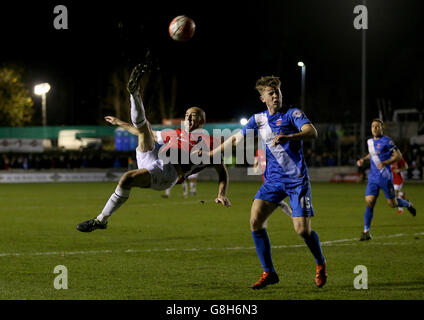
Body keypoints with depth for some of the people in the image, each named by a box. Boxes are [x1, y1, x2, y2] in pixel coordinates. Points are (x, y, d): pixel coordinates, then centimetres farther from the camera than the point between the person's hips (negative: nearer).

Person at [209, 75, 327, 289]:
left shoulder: (292, 114, -4)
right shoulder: (259, 119, 12)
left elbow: (312, 133, -21)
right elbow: (236, 139, 23)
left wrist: (288, 137, -38)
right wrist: (209, 154, 25)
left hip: (297, 179, -5)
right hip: (273, 179, 5)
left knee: (302, 229, -12)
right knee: (255, 221, -13)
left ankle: (321, 265, 18)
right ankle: (268, 272, -2)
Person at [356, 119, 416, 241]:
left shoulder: (386, 141, -11)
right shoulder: (370, 141, 11)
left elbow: (398, 156, -12)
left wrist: (385, 163, -23)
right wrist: (363, 159, 14)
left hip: (385, 178, -5)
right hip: (373, 178, 5)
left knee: (392, 204, 4)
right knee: (369, 202, -7)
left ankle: (408, 204, 39)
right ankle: (366, 232, -4)